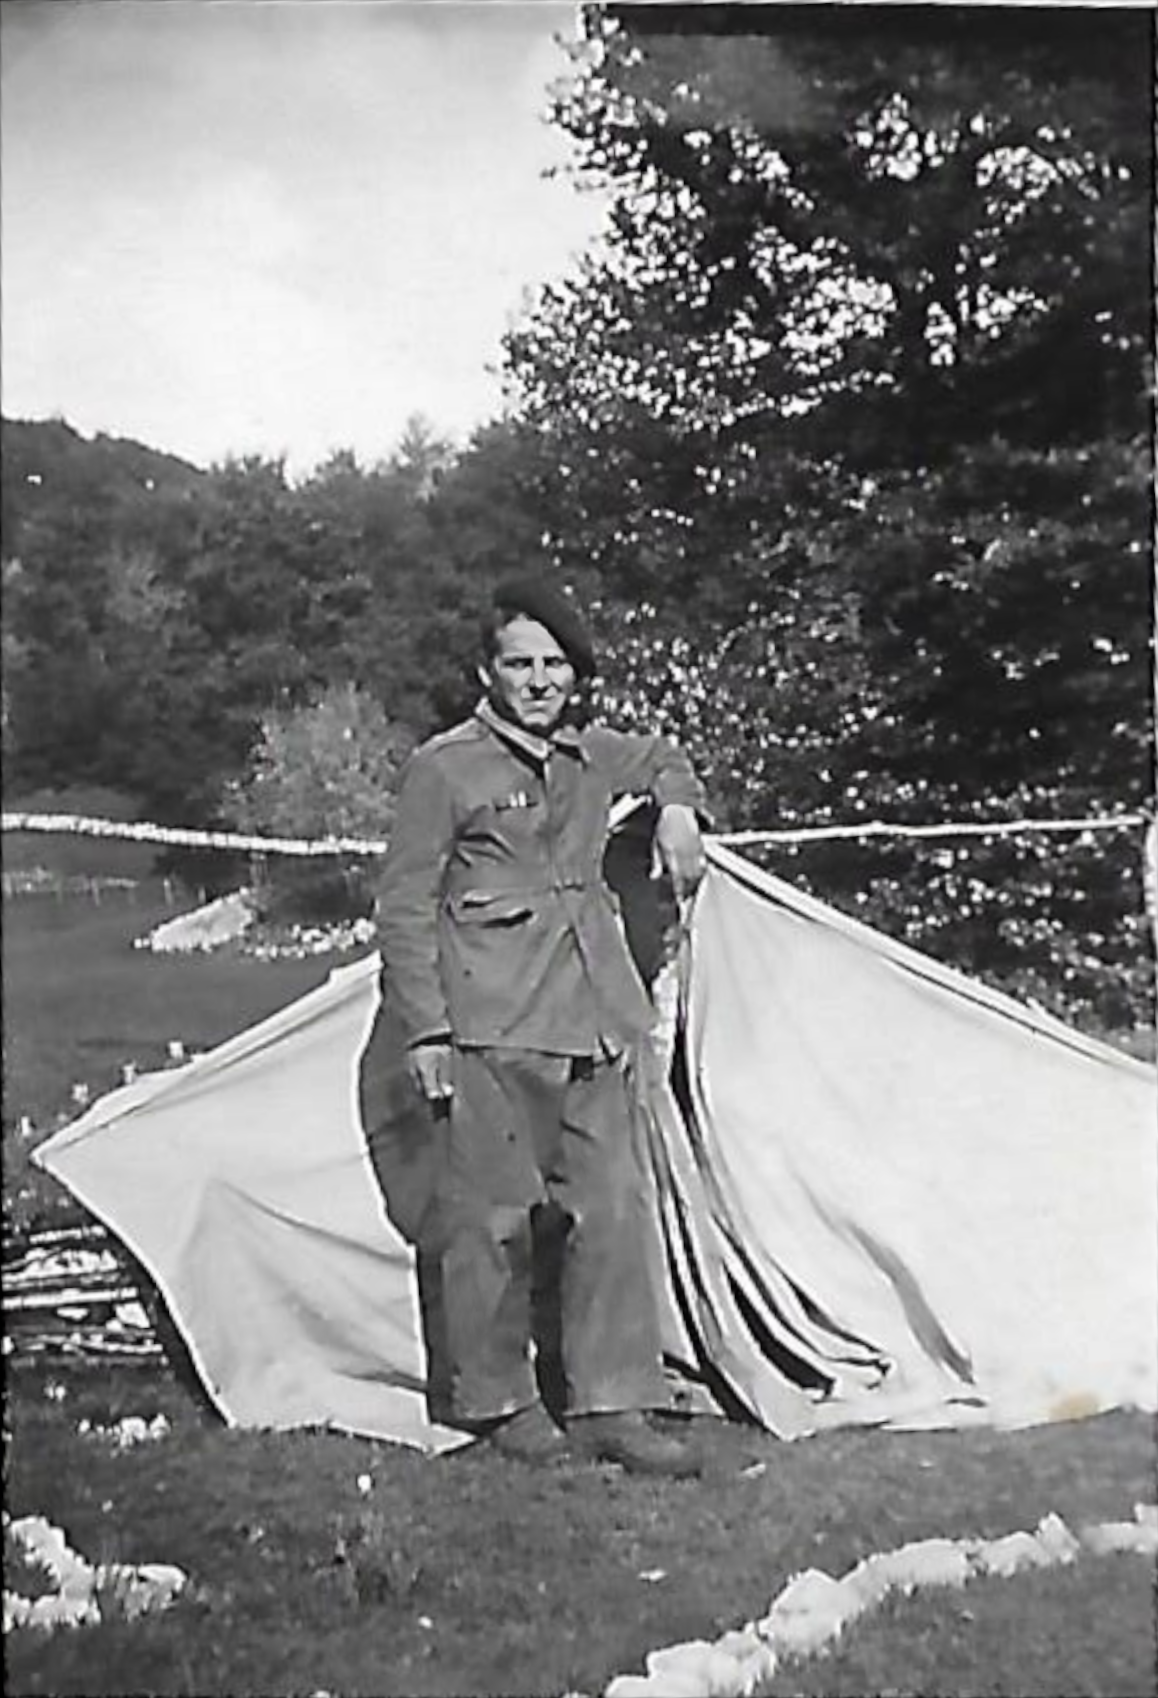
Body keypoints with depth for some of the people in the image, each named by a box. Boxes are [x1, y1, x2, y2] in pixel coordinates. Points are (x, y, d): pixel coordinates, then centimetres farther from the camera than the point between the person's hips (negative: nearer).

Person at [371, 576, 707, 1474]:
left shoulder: (593, 754, 13)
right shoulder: (443, 768, -5)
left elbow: (665, 758, 36)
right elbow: (405, 907, -4)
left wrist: (677, 811, 13)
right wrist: (425, 1031, -10)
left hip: (589, 1021, 6)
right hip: (488, 1027, -5)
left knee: (614, 1207, 3)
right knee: (492, 1216, 1)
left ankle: (613, 1406, 11)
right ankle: (502, 1404, 17)